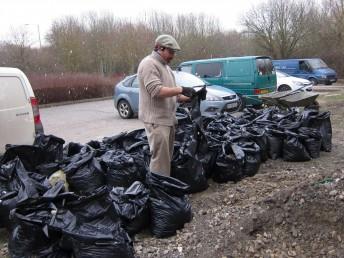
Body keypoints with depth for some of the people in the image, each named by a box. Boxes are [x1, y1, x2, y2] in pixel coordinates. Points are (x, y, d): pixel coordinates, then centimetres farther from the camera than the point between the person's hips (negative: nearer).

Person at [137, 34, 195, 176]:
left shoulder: (164, 65, 21)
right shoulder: (149, 64, -11)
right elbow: (156, 91, -23)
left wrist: (188, 98, 9)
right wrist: (181, 89, -21)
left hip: (167, 118, 10)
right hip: (156, 120, -10)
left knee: (167, 157, 14)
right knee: (160, 158, -9)